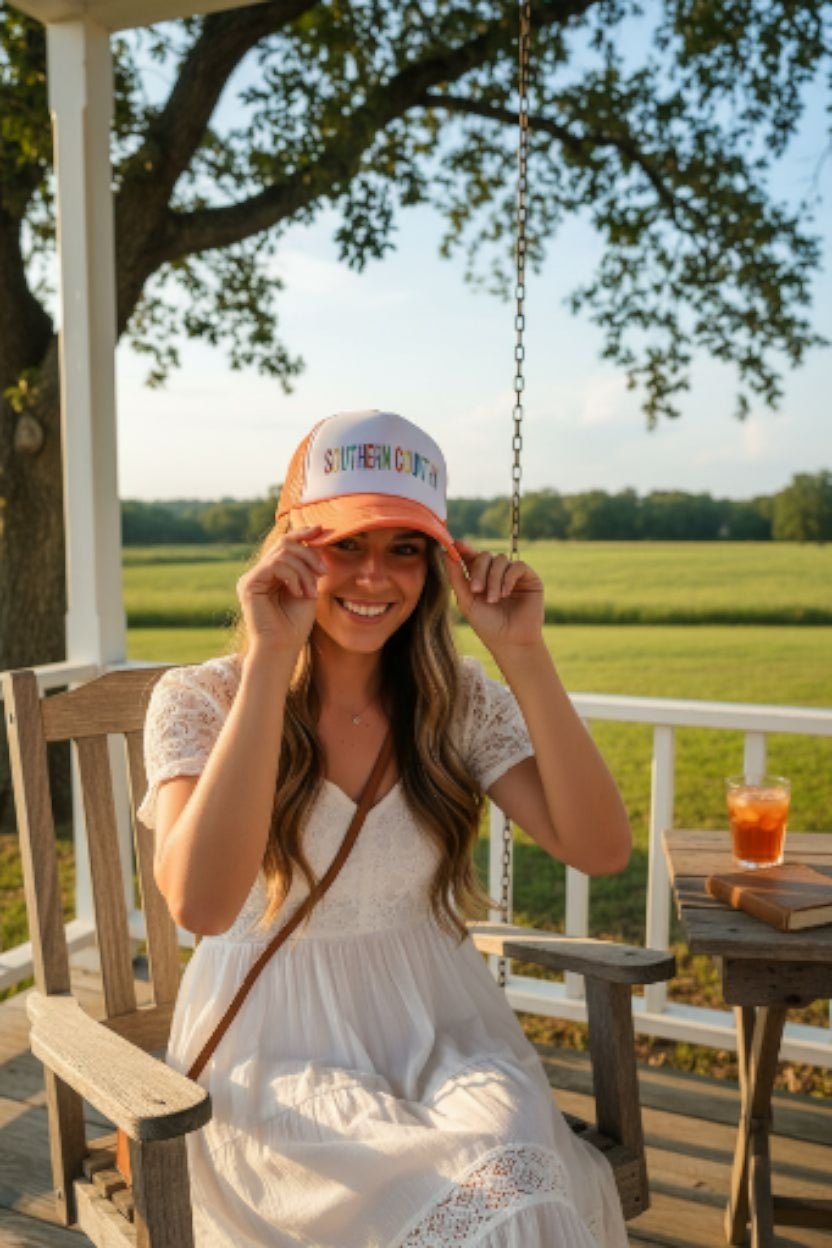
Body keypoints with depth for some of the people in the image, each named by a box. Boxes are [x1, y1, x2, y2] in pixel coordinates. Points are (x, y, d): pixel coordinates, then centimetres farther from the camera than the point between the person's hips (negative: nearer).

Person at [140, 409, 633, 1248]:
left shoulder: (458, 703, 0)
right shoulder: (199, 701, -9)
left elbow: (599, 849, -9)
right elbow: (200, 903, -26)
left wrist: (523, 653, -16)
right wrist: (269, 660, -28)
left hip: (437, 1026, 4)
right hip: (277, 1047, -3)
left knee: (520, 1159, -26)